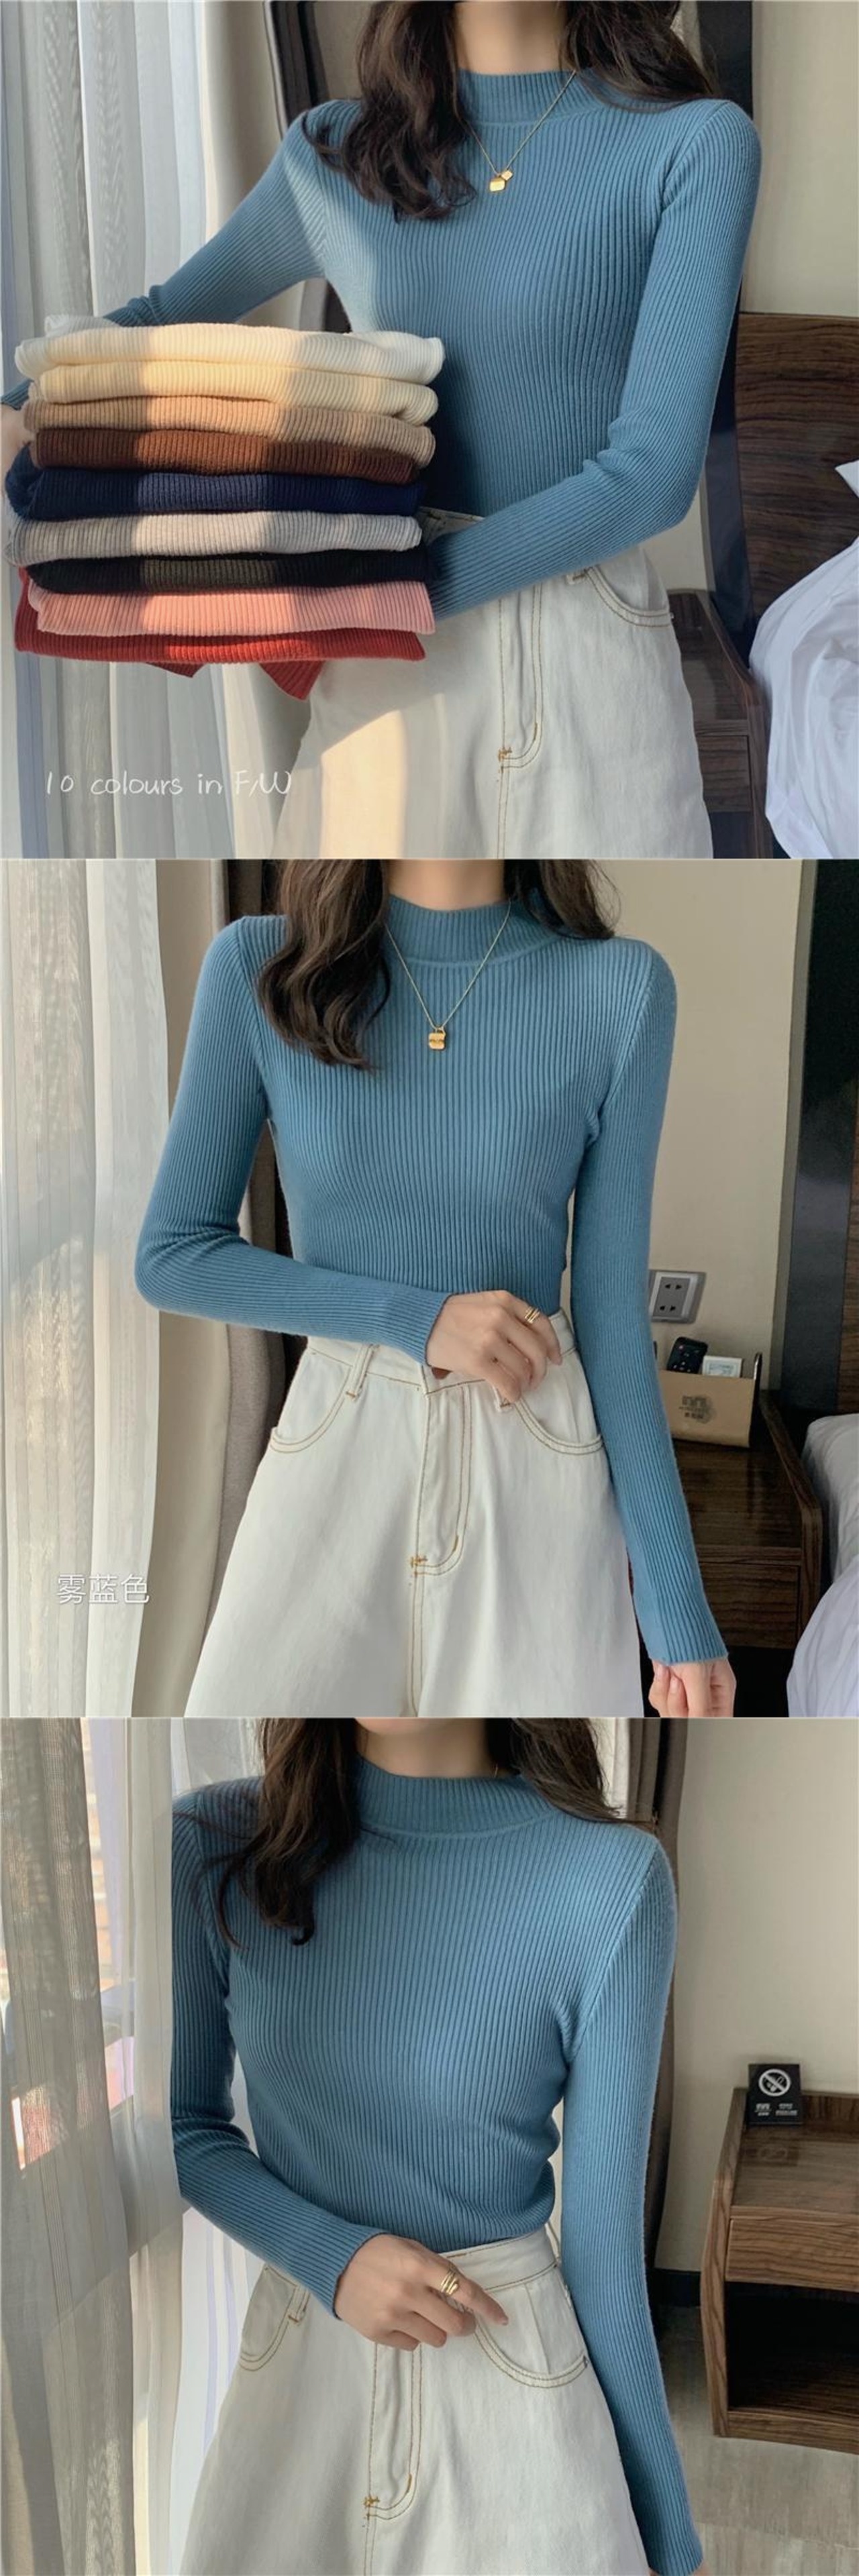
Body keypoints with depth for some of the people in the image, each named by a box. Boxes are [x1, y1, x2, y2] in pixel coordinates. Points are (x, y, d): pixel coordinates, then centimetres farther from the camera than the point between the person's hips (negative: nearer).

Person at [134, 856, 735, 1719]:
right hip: (331, 1461, 1)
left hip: (535, 1471, 0)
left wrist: (675, 1602, -6)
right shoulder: (259, 966, -6)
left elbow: (613, 1309, -5)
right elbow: (171, 1258, -3)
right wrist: (414, 1317, -14)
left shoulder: (620, 988, -8)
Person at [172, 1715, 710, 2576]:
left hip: (510, 2370, -2)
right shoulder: (215, 1844, -12)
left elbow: (604, 2231, -10)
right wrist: (331, 2255, -16)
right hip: (290, 2369, 2)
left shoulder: (611, 1881, -19)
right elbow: (186, 2127, 1)